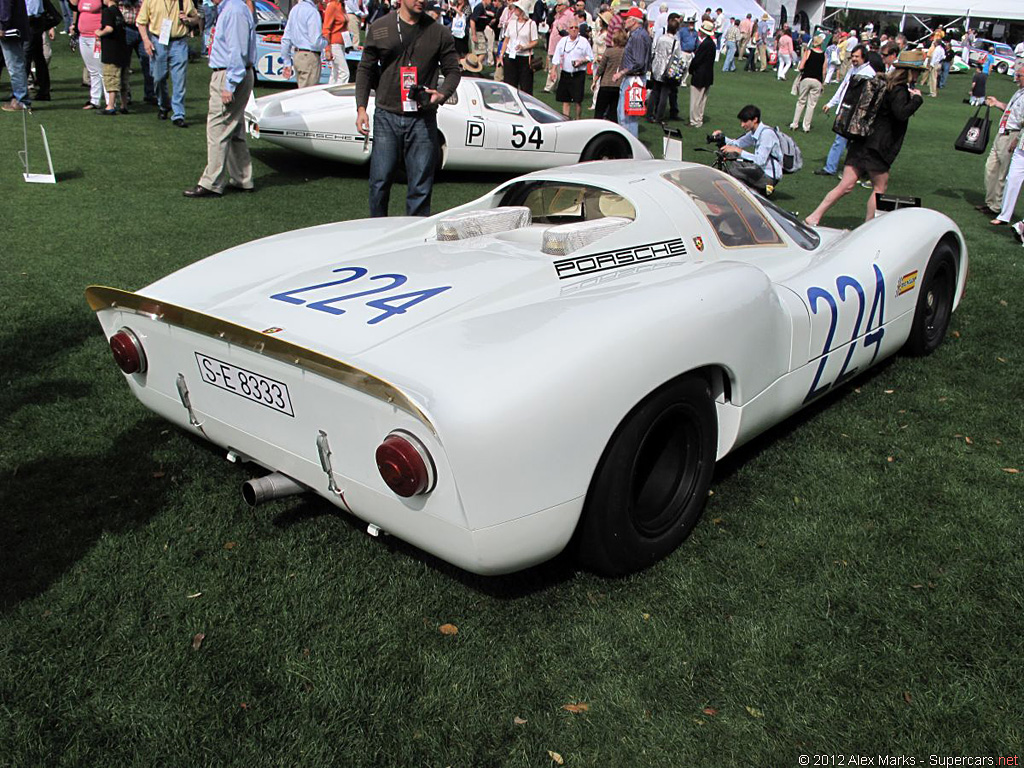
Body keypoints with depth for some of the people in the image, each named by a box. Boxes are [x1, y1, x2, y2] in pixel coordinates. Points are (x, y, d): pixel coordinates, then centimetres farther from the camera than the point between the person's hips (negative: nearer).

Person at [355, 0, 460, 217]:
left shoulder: (439, 32, 5)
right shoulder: (378, 28, 7)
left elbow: (453, 71, 10)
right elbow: (365, 70, 11)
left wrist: (442, 94, -10)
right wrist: (361, 107, 1)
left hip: (422, 120, 0)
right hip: (386, 117, 0)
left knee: (421, 186, 0)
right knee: (380, 181, 2)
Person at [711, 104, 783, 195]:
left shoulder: (767, 133, -20)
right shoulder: (754, 133, 7)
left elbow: (760, 160, -27)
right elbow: (737, 143, 17)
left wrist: (737, 150, -26)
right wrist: (722, 137, -2)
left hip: (769, 177, -9)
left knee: (732, 168, -20)